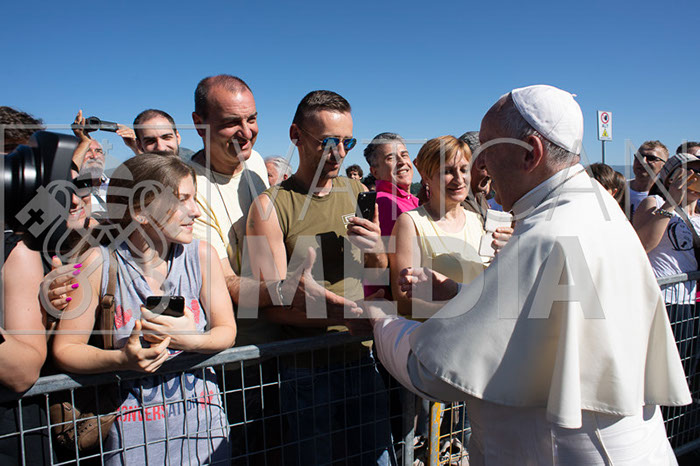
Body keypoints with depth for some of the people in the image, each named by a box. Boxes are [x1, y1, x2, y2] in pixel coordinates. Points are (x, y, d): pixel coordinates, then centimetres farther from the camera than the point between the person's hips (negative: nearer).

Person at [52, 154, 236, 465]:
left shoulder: (201, 255, -5)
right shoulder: (100, 262, -11)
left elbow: (227, 331, -1)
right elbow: (65, 348, -6)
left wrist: (192, 339, -22)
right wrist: (122, 359, -24)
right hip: (132, 428, -2)